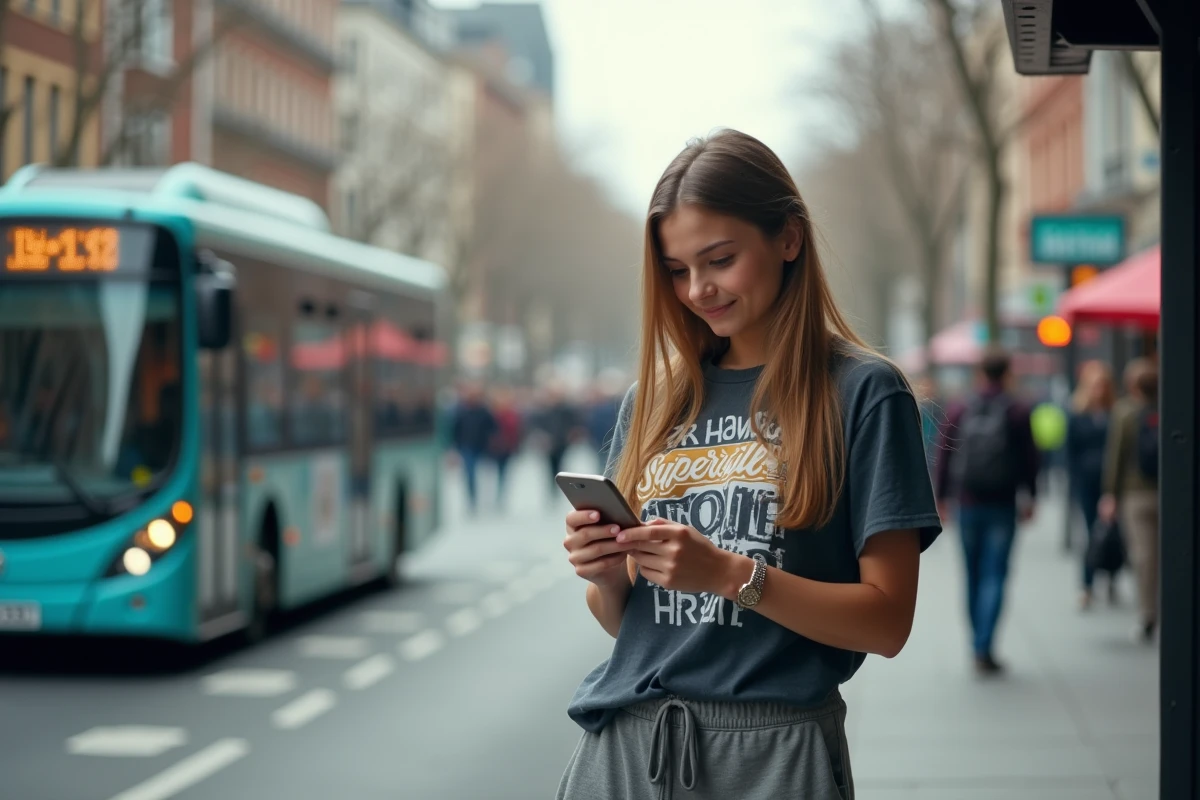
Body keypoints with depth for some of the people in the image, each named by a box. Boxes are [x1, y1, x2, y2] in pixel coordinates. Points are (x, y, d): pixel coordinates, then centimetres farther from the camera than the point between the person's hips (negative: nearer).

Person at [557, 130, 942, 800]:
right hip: (624, 743, 4)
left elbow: (887, 622, -8)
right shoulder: (653, 399, 10)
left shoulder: (862, 392, -4)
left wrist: (732, 575, -19)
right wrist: (607, 578, -7)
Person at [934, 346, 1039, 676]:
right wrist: (1029, 497, 10)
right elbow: (1029, 459, -1)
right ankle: (983, 648, -11)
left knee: (973, 575, 13)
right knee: (994, 576, -3)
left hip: (967, 504, 2)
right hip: (1003, 506, -2)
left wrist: (941, 498, 11)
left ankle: (979, 644, 21)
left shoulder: (959, 411, 2)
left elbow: (945, 458, 4)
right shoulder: (1018, 412, -3)